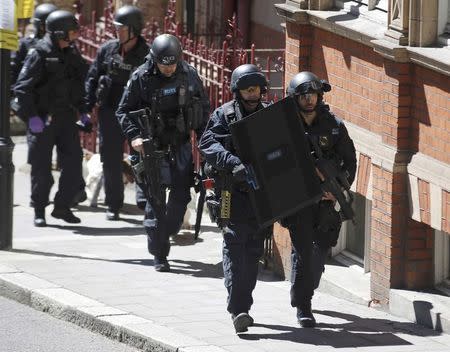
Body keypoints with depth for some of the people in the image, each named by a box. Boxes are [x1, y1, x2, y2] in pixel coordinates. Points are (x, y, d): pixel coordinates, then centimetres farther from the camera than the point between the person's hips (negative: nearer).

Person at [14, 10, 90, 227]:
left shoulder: (72, 53, 10)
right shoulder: (39, 54, -12)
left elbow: (79, 85, 23)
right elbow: (22, 87, -15)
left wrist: (82, 112, 17)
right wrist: (31, 117, -21)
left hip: (66, 118, 6)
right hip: (42, 120, -6)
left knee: (73, 163, 1)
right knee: (41, 168, 1)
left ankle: (62, 206, 13)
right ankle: (39, 211, 12)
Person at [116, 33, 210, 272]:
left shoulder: (189, 74, 0)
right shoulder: (141, 78, -8)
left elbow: (203, 107, 11)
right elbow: (124, 111, -2)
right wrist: (134, 136, -17)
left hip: (181, 144, 3)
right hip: (153, 145, -3)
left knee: (182, 193, -1)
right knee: (155, 200, -3)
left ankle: (166, 233, 24)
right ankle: (159, 254, 3)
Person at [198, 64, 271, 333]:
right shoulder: (224, 115, -1)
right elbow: (207, 144, -13)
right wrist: (233, 163, -28)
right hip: (233, 191, -5)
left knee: (254, 249, 9)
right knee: (235, 247, -13)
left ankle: (242, 306, 21)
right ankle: (238, 310, -18)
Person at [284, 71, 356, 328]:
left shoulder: (334, 125, 1)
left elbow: (350, 161, 6)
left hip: (325, 199, 3)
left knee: (321, 249, 10)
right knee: (304, 250, -8)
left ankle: (305, 294, 32)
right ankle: (302, 306, -1)